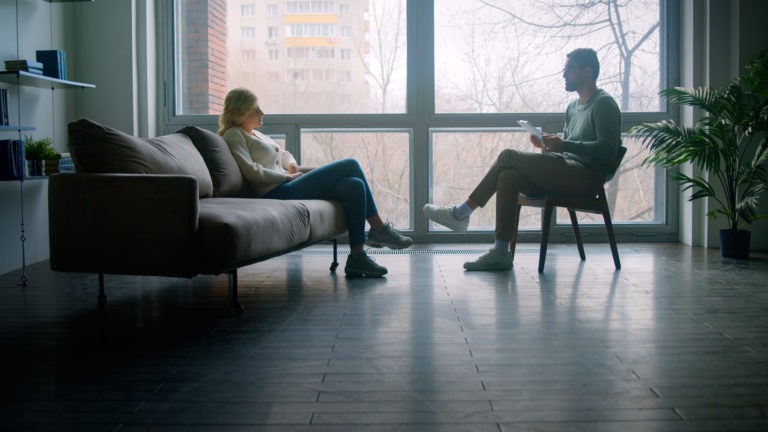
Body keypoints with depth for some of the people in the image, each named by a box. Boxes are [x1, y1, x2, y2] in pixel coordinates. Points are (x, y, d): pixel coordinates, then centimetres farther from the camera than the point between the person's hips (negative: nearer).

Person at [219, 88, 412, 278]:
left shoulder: (257, 135, 27)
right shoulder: (234, 135, -2)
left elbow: (284, 154, 34)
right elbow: (251, 171, -15)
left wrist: (292, 166, 11)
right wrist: (287, 176, -9)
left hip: (286, 188, 10)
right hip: (277, 193, -10)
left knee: (354, 186, -9)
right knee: (350, 165, -13)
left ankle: (356, 259, -10)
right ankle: (379, 230, -6)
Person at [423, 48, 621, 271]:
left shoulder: (604, 104, -3)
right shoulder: (573, 107, 26)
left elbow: (608, 148, -16)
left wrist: (564, 145, -21)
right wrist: (547, 144, 4)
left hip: (585, 175, -9)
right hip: (567, 173, 9)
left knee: (508, 156, -17)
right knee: (507, 176, -13)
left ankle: (461, 213, -8)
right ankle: (501, 253, -17)